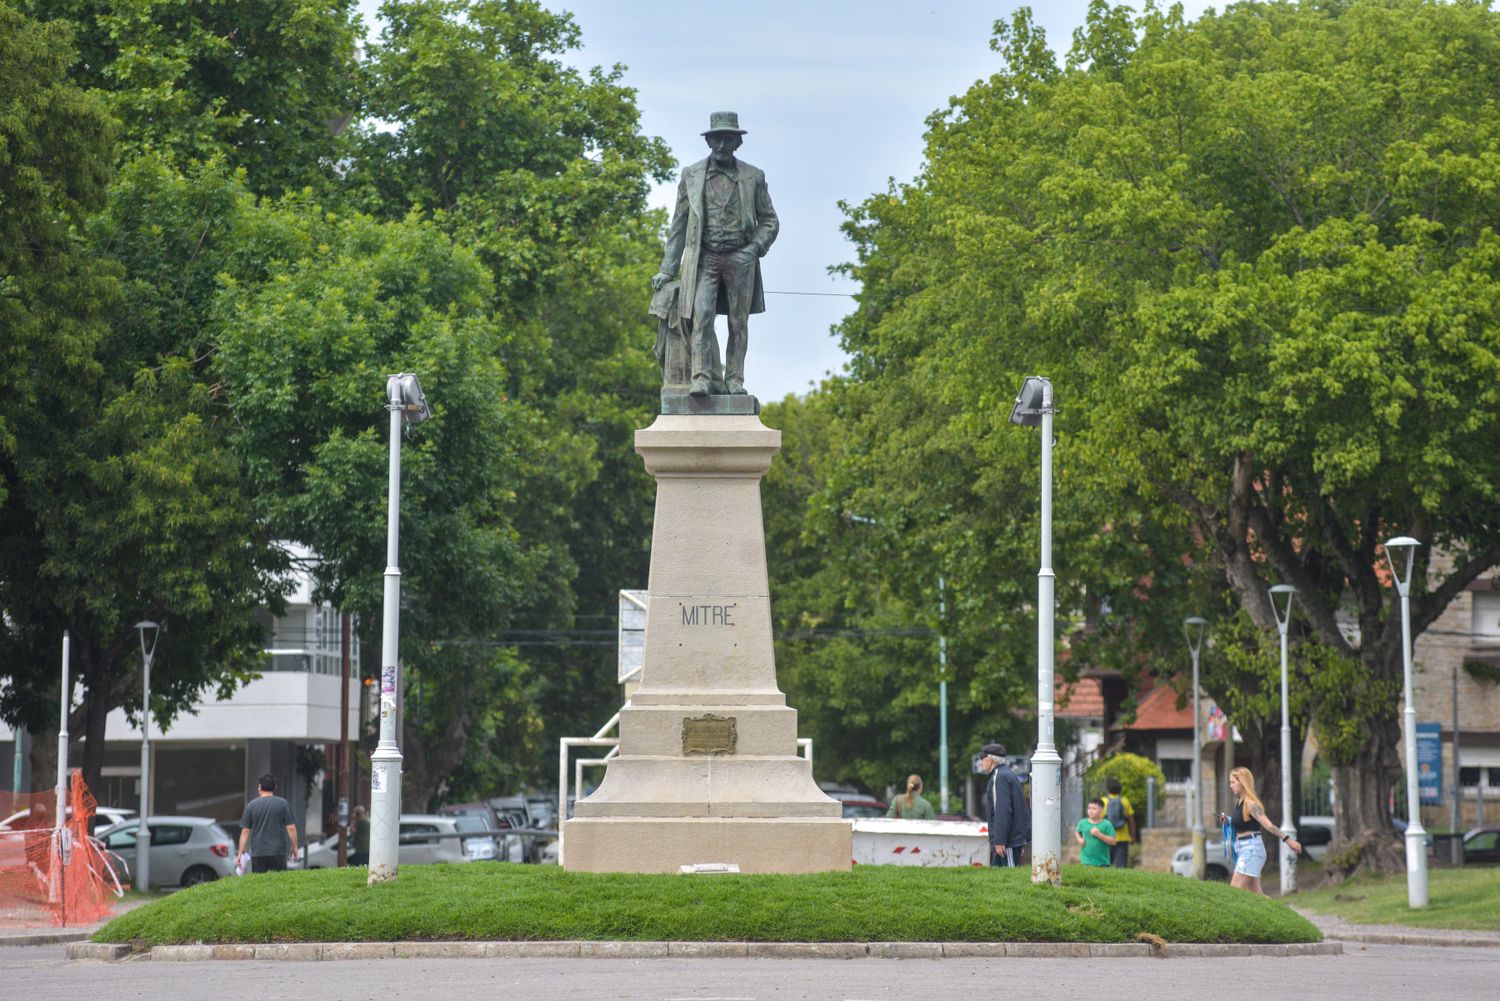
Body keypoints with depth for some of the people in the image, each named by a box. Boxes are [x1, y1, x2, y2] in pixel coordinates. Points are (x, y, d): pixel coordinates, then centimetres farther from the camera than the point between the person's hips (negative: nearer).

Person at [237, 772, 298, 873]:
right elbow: (291, 828, -3)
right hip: (278, 853, -1)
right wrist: (294, 847, 8)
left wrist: (241, 852, 5)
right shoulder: (283, 804, 0)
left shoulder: (251, 805, 2)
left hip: (257, 854, 1)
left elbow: (245, 831, 0)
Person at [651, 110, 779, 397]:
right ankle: (703, 378, -19)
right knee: (702, 316, -14)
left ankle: (735, 380, 7)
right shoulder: (691, 176, 8)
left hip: (740, 258, 1)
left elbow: (770, 222, 11)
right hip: (704, 258, 0)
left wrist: (752, 250, -8)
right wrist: (668, 269, 8)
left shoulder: (754, 177, 7)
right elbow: (679, 225, 11)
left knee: (738, 323, 2)